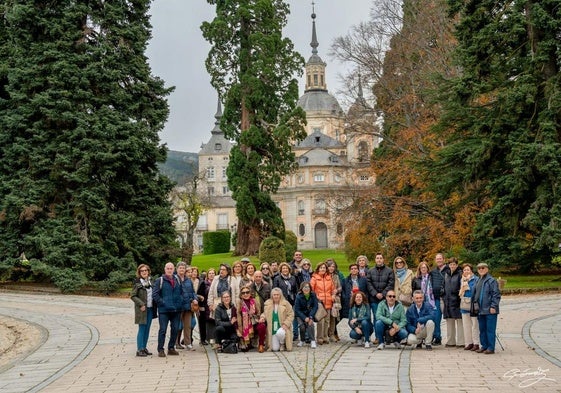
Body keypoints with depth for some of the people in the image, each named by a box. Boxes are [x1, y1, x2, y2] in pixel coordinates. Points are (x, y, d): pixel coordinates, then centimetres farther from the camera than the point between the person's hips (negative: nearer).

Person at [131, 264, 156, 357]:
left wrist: (155, 306, 8)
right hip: (142, 309, -6)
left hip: (150, 309, 6)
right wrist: (141, 304, -18)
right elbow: (133, 296, -10)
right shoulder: (137, 283, -7)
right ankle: (139, 349, -1)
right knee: (142, 329, -5)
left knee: (147, 329, 9)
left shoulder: (150, 282, 12)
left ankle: (144, 347, 18)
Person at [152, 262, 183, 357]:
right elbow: (155, 295, -7)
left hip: (176, 310, 5)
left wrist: (180, 301, 6)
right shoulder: (160, 281, -3)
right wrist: (162, 303, -14)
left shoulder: (177, 280, 12)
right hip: (164, 310, -5)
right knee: (163, 330, -4)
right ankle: (160, 350, 1)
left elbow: (181, 292, 21)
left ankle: (171, 348, 20)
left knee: (175, 330, 9)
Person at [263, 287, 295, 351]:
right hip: (272, 329, 3)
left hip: (282, 327, -2)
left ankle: (282, 343, -3)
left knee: (280, 333, -39)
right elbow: (265, 313, 19)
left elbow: (291, 315, -3)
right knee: (275, 349, -7)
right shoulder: (267, 303, 6)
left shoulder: (285, 303, -3)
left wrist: (285, 324, -16)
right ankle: (277, 344, 33)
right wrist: (263, 317, -3)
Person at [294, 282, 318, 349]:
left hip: (310, 314, 1)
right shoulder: (299, 297, -16)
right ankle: (301, 341, 3)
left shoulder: (313, 295, -11)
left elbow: (315, 306, -9)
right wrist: (304, 318, -23)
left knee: (310, 324, -26)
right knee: (302, 326, -22)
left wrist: (311, 317, -21)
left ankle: (313, 341, -23)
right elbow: (297, 309, -13)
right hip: (300, 314, -1)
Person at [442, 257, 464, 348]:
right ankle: (451, 341, 17)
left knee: (459, 321, -4)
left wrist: (460, 294, -15)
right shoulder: (446, 274, 15)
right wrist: (443, 297, 12)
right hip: (447, 301, 6)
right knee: (449, 322, 10)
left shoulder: (460, 274, -4)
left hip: (456, 301, -6)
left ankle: (460, 342, 0)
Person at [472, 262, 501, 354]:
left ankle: (491, 348, 1)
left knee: (490, 329, -3)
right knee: (482, 329, 13)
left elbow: (496, 295, -12)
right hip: (480, 310, 8)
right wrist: (475, 305, 18)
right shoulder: (478, 281, 15)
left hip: (489, 310, -8)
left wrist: (493, 306, -17)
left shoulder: (491, 281, -9)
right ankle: (484, 346, 22)